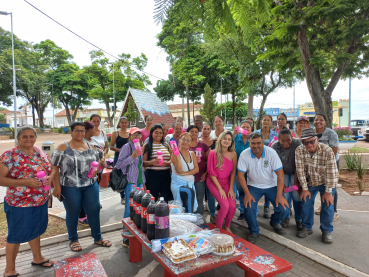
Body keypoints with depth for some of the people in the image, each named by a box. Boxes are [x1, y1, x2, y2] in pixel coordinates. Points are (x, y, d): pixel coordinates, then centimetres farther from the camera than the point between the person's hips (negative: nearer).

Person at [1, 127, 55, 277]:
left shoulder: (40, 152, 2)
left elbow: (52, 168, 9)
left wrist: (51, 176, -14)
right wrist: (25, 182, -27)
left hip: (41, 201, 6)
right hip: (19, 203, -6)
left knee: (36, 230, 23)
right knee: (16, 235, 9)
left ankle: (37, 258, 43)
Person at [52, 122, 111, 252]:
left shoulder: (90, 146, 8)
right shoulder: (63, 147, -5)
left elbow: (96, 163, 17)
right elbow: (54, 167, -7)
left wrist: (100, 164, -7)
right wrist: (57, 186, -13)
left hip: (91, 185, 4)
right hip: (70, 187, -4)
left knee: (94, 210, 8)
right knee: (72, 213, 10)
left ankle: (98, 238, 27)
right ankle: (73, 240, 31)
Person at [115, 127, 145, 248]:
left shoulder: (139, 147, 15)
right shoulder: (127, 147, -8)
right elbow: (118, 164, -15)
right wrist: (132, 156, -24)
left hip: (139, 182, 7)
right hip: (130, 182, -7)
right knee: (130, 210, -4)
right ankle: (126, 238, 8)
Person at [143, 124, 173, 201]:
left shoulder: (166, 145, 14)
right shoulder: (147, 146, 4)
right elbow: (143, 162, -2)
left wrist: (167, 163, -11)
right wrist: (151, 162, -22)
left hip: (166, 175, 3)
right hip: (152, 175, -3)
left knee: (168, 198, 1)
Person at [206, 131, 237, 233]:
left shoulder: (233, 154, -6)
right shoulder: (213, 153, -15)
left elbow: (233, 172, 0)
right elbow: (211, 172, -12)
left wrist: (231, 188, -5)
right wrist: (220, 189, -13)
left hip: (227, 181, 4)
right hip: (213, 182, -3)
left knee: (233, 206, -12)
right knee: (225, 205, -19)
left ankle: (227, 227, 17)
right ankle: (218, 228, 6)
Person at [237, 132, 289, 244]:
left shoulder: (271, 153, -18)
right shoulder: (244, 155, -16)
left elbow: (280, 174, -16)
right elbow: (240, 175, -11)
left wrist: (279, 195, -20)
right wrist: (247, 193, -18)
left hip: (271, 185, 1)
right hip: (253, 186, 0)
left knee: (284, 209, -14)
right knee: (248, 208, -22)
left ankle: (275, 222, 24)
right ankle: (254, 232, 8)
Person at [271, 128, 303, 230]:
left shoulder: (297, 143, -25)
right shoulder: (275, 147, -23)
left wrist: (296, 181, -25)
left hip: (295, 172, 0)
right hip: (283, 173, 0)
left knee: (297, 194, -11)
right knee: (284, 194, -9)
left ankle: (299, 220, 10)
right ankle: (286, 217, 15)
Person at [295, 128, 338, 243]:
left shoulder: (327, 150, -28)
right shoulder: (299, 151, -21)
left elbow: (332, 172, -23)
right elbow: (300, 170, -16)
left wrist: (328, 192, -20)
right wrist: (304, 189, -12)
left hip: (326, 182, -2)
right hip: (310, 182, 2)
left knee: (327, 205, -5)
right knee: (306, 203, 2)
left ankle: (327, 231, 16)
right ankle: (307, 227, 21)